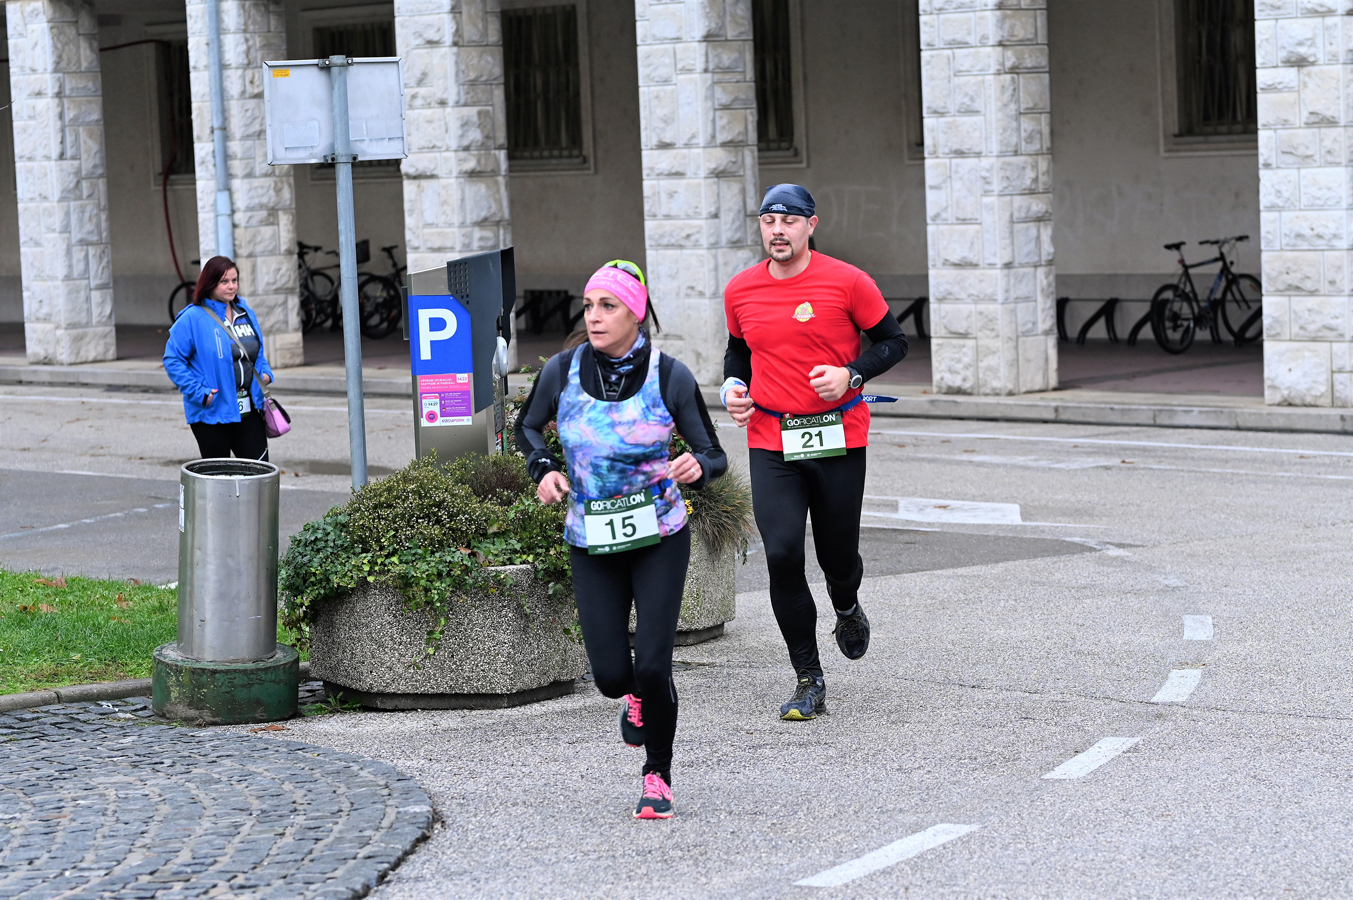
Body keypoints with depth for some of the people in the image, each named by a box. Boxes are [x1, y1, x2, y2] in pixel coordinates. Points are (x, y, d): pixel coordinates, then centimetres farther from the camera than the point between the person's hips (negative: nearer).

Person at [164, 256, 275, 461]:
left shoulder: (246, 313, 11)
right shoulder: (192, 319, -9)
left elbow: (258, 353, 24)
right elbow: (172, 360, -11)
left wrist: (265, 373, 3)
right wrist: (198, 392, -17)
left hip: (249, 411, 5)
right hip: (212, 413, -5)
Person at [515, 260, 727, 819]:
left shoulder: (670, 377, -11)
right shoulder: (563, 371, -6)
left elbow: (713, 456, -6)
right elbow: (528, 426, 13)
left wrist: (697, 467, -30)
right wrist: (543, 470, -7)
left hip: (659, 539, -2)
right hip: (592, 543, 2)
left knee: (652, 665, -11)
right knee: (610, 676, -2)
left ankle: (658, 776, 13)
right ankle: (636, 697, 38)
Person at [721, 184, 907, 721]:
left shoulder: (847, 282, -5)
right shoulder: (740, 291, 6)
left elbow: (893, 342, 2)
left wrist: (850, 374, -15)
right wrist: (734, 386, 4)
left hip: (838, 439, -2)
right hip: (770, 441, 2)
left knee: (838, 556, 6)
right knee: (782, 554, -10)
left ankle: (847, 610, 46)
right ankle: (808, 681, 0)